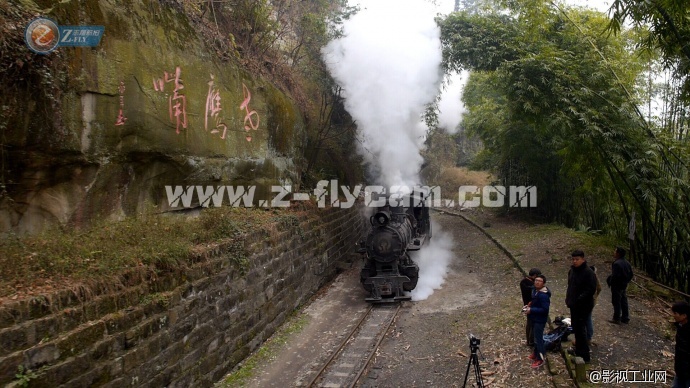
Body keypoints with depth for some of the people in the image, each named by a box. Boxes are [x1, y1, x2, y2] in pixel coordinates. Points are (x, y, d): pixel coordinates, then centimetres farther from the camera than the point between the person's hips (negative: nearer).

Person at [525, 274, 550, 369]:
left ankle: (540, 359, 12)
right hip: (534, 318, 10)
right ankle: (536, 353, 39)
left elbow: (545, 309, -29)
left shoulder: (543, 295, -27)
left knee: (538, 339, 0)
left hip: (540, 320, -9)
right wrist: (529, 306, 2)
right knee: (535, 337, 23)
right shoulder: (535, 290, 2)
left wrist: (531, 310, -26)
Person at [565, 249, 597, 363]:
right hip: (574, 305, 9)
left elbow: (591, 289, -22)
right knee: (575, 328, 17)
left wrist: (579, 299, -23)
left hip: (584, 306, -9)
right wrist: (568, 299, 8)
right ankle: (578, 352, 32)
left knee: (580, 329, -6)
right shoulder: (572, 270, 9)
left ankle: (584, 356, 4)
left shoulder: (588, 272, -18)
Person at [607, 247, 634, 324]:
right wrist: (626, 281, 19)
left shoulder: (616, 263, -23)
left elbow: (615, 276, -26)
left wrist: (610, 282, -11)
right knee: (624, 302, 16)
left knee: (616, 302, 0)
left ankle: (617, 319, 6)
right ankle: (625, 318, 23)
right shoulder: (626, 263, 6)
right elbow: (631, 274, 12)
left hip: (617, 286, -9)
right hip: (624, 286, 9)